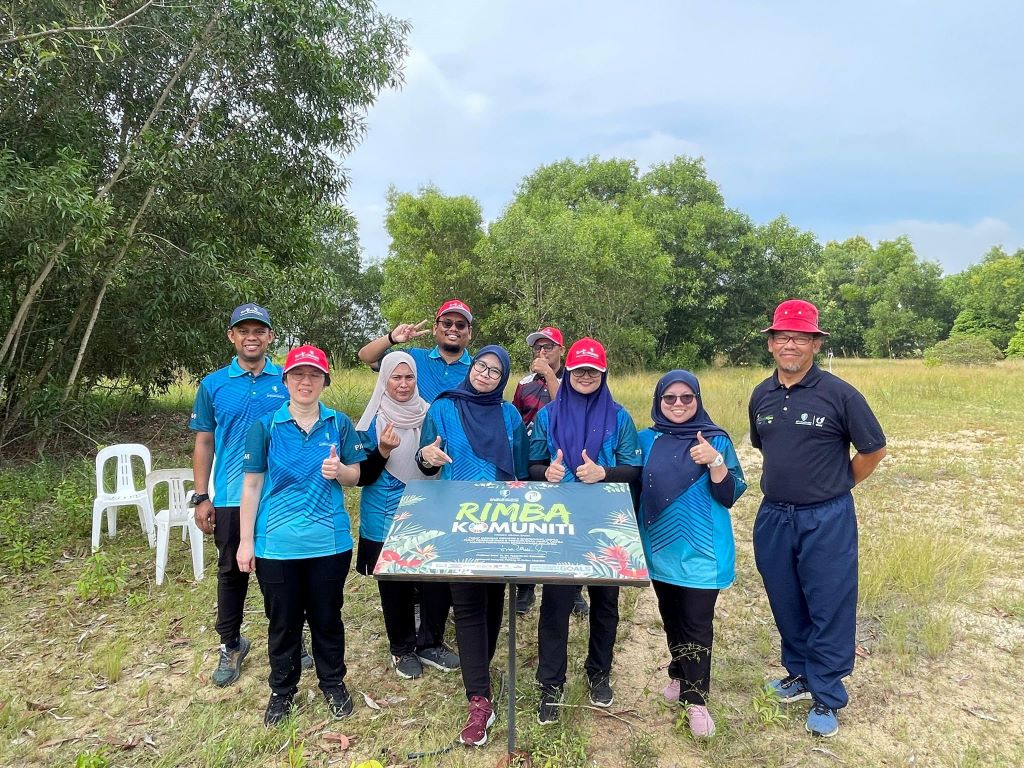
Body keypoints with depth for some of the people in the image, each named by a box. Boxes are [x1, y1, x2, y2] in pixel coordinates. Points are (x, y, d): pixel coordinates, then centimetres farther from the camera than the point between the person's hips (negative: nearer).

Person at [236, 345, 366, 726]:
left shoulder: (339, 424, 0)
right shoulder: (265, 427, -2)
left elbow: (358, 475, 6)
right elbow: (252, 485, -1)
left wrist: (339, 471, -18)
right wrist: (246, 541, -2)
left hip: (329, 541, 1)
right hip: (277, 544, 0)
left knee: (327, 617, 14)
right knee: (282, 621, 14)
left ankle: (333, 684, 35)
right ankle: (282, 691, 35)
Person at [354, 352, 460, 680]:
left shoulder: (429, 415, 3)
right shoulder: (373, 421, -5)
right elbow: (361, 477, -7)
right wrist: (383, 450, -23)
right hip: (386, 519, -2)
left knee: (436, 579, 2)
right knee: (395, 585, 8)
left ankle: (430, 644, 24)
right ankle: (402, 649, 29)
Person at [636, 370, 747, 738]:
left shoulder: (716, 440, -5)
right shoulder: (647, 440, 3)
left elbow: (729, 496, -10)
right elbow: (634, 487, 11)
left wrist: (714, 462, -25)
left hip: (701, 551, -3)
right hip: (660, 548, 4)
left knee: (697, 623, -2)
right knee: (671, 618, 17)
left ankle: (696, 699, 13)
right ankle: (681, 676, 39)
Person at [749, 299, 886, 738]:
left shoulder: (839, 394, -11)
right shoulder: (761, 396, 4)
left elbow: (874, 450, -2)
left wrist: (834, 487, 5)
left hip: (826, 520, -5)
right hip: (773, 518, 5)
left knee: (829, 610, 6)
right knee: (786, 604, 17)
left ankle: (827, 698, 21)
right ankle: (800, 673, 37)